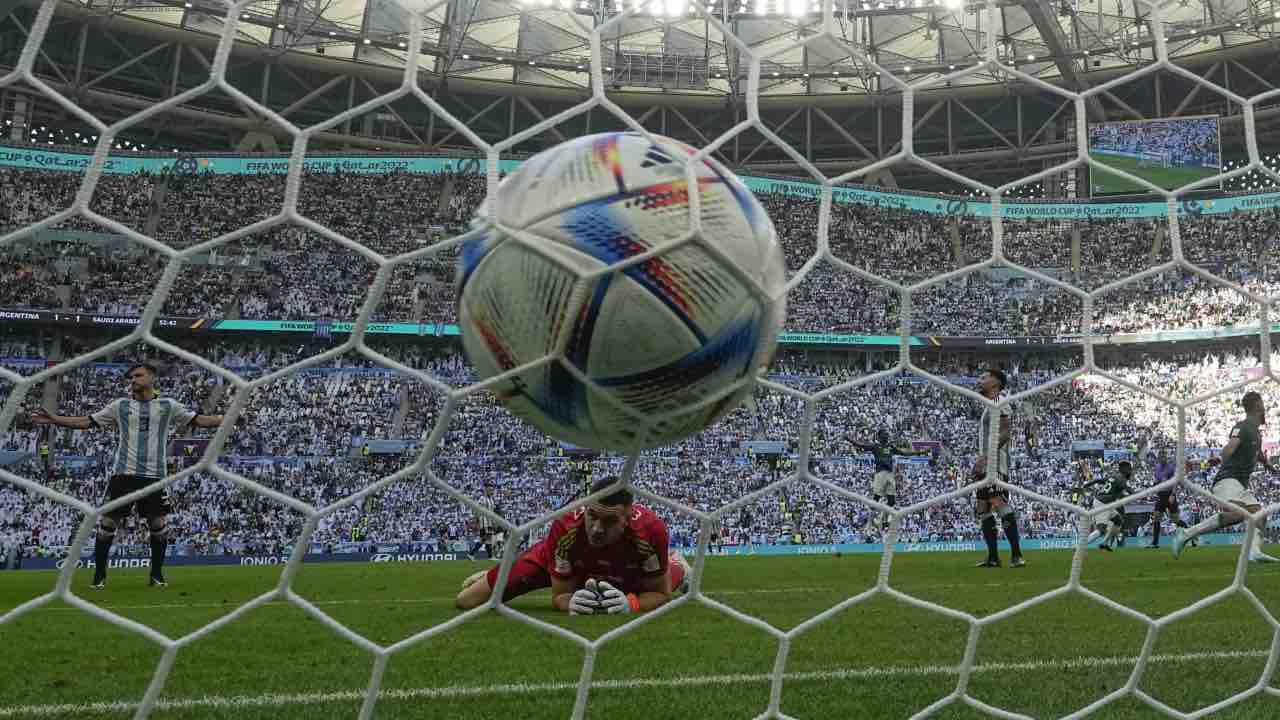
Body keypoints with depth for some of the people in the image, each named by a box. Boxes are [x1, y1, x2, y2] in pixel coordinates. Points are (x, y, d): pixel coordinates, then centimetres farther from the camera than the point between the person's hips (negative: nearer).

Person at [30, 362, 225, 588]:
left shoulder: (168, 406, 7)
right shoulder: (120, 406, 9)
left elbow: (198, 420, 7)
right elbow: (87, 421, 10)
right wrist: (54, 419, 2)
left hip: (155, 476, 0)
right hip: (123, 474, 1)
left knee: (159, 525, 1)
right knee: (107, 524, 1)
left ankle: (157, 574, 18)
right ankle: (99, 575, 15)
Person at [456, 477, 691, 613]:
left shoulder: (650, 529, -43)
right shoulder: (565, 529, -42)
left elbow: (661, 594, -27)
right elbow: (559, 595, -26)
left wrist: (630, 603, -47)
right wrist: (572, 602, -50)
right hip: (568, 561, -1)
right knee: (466, 602, 0)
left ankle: (674, 563, 63)